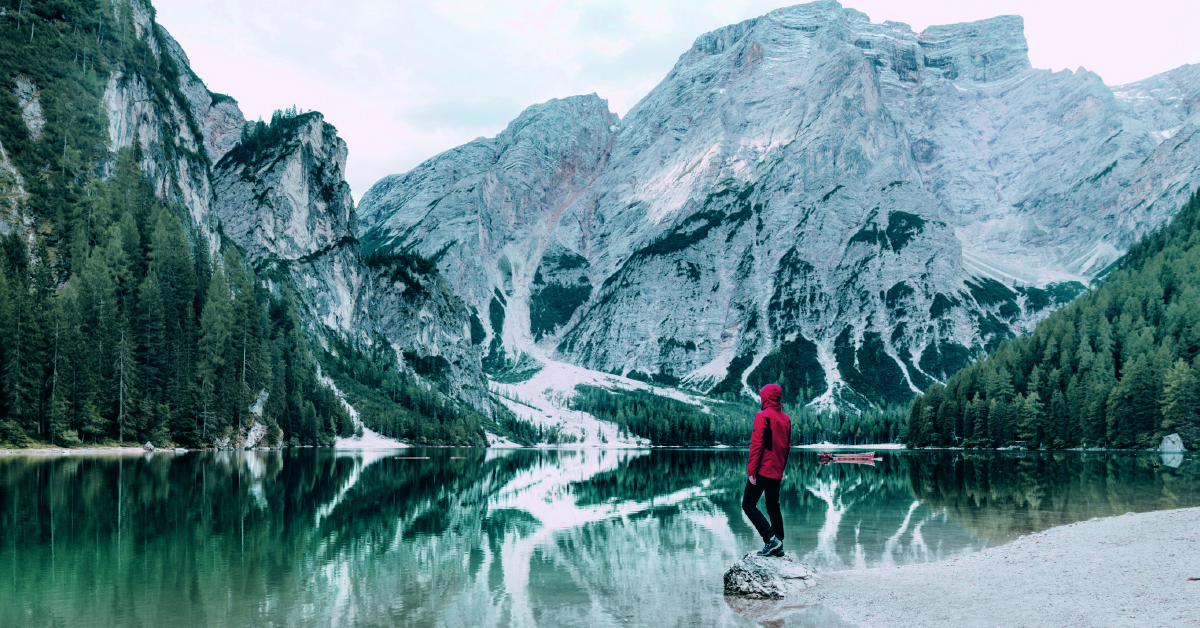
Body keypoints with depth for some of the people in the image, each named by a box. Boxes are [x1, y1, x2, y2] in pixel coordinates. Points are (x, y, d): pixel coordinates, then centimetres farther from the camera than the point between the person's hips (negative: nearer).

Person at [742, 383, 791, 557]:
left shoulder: (763, 416, -11)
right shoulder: (786, 419, 12)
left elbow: (756, 445, -16)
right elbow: (787, 447, 16)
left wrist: (751, 471, -14)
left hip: (762, 470, -7)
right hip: (777, 472, 7)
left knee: (748, 505, -2)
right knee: (773, 507, 13)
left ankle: (771, 538, -13)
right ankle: (777, 545, 9)